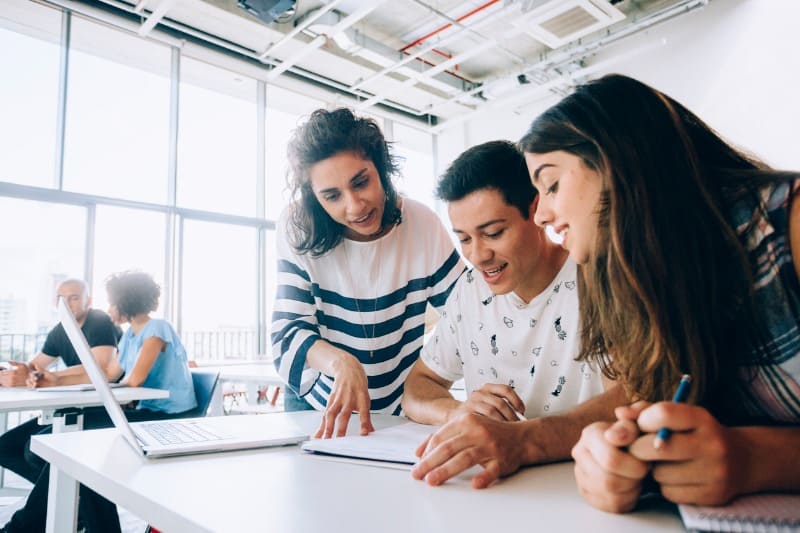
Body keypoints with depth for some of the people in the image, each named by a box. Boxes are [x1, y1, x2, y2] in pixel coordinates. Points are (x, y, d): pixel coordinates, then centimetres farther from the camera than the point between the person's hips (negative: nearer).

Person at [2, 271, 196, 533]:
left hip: (170, 420, -8)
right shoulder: (130, 334, 16)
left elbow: (135, 379, -22)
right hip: (148, 413, 8)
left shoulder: (157, 328, -13)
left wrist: (123, 379, -1)